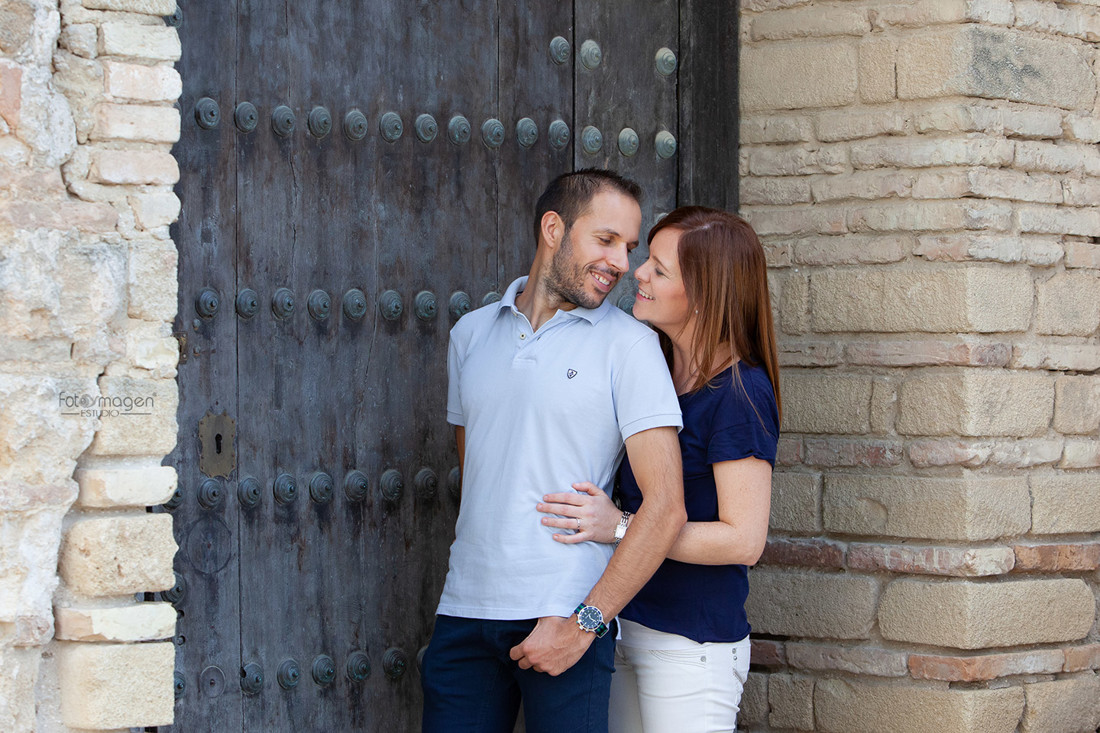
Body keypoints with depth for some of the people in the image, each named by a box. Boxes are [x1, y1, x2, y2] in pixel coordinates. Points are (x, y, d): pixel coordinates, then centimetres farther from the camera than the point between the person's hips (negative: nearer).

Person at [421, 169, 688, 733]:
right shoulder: (471, 333, 12)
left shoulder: (629, 344, -2)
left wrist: (583, 624, -13)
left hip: (564, 614, -4)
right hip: (465, 609, 4)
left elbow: (666, 505, -9)